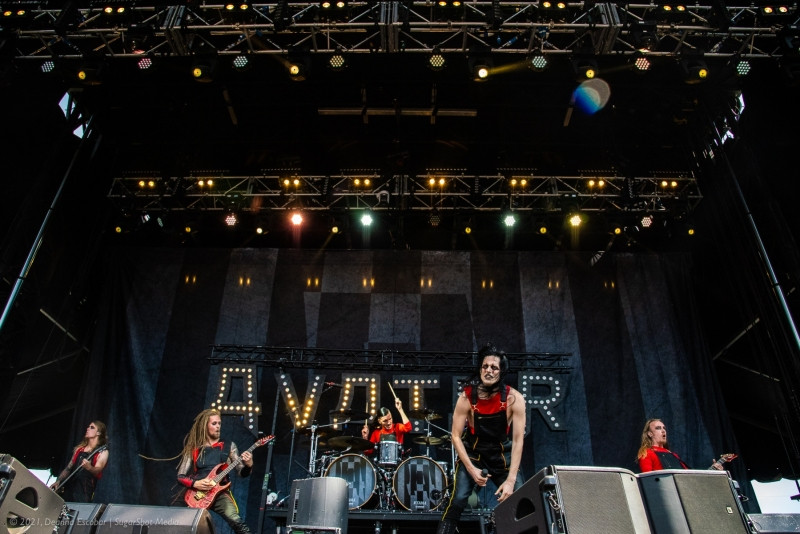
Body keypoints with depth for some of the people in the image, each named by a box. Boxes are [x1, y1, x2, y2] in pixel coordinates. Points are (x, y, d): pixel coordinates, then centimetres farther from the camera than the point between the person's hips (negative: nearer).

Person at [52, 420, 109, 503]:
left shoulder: (103, 451, -1)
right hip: (68, 488, 5)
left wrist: (89, 467, -36)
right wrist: (58, 481, 6)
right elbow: (69, 467, 19)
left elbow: (97, 471, -14)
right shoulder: (80, 448, 17)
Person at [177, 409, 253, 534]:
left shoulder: (228, 446, 10)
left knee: (236, 521, -25)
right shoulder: (193, 449, 9)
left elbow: (241, 472, 5)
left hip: (219, 492, -1)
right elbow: (180, 477, 8)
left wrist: (248, 465, -17)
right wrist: (195, 483, -11)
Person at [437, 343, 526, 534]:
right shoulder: (467, 398, -22)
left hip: (502, 454, 1)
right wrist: (471, 469, -22)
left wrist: (511, 479, -25)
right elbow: (456, 436, -15)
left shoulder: (514, 399, -22)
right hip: (472, 452, -1)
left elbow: (518, 440, -20)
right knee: (458, 501, -15)